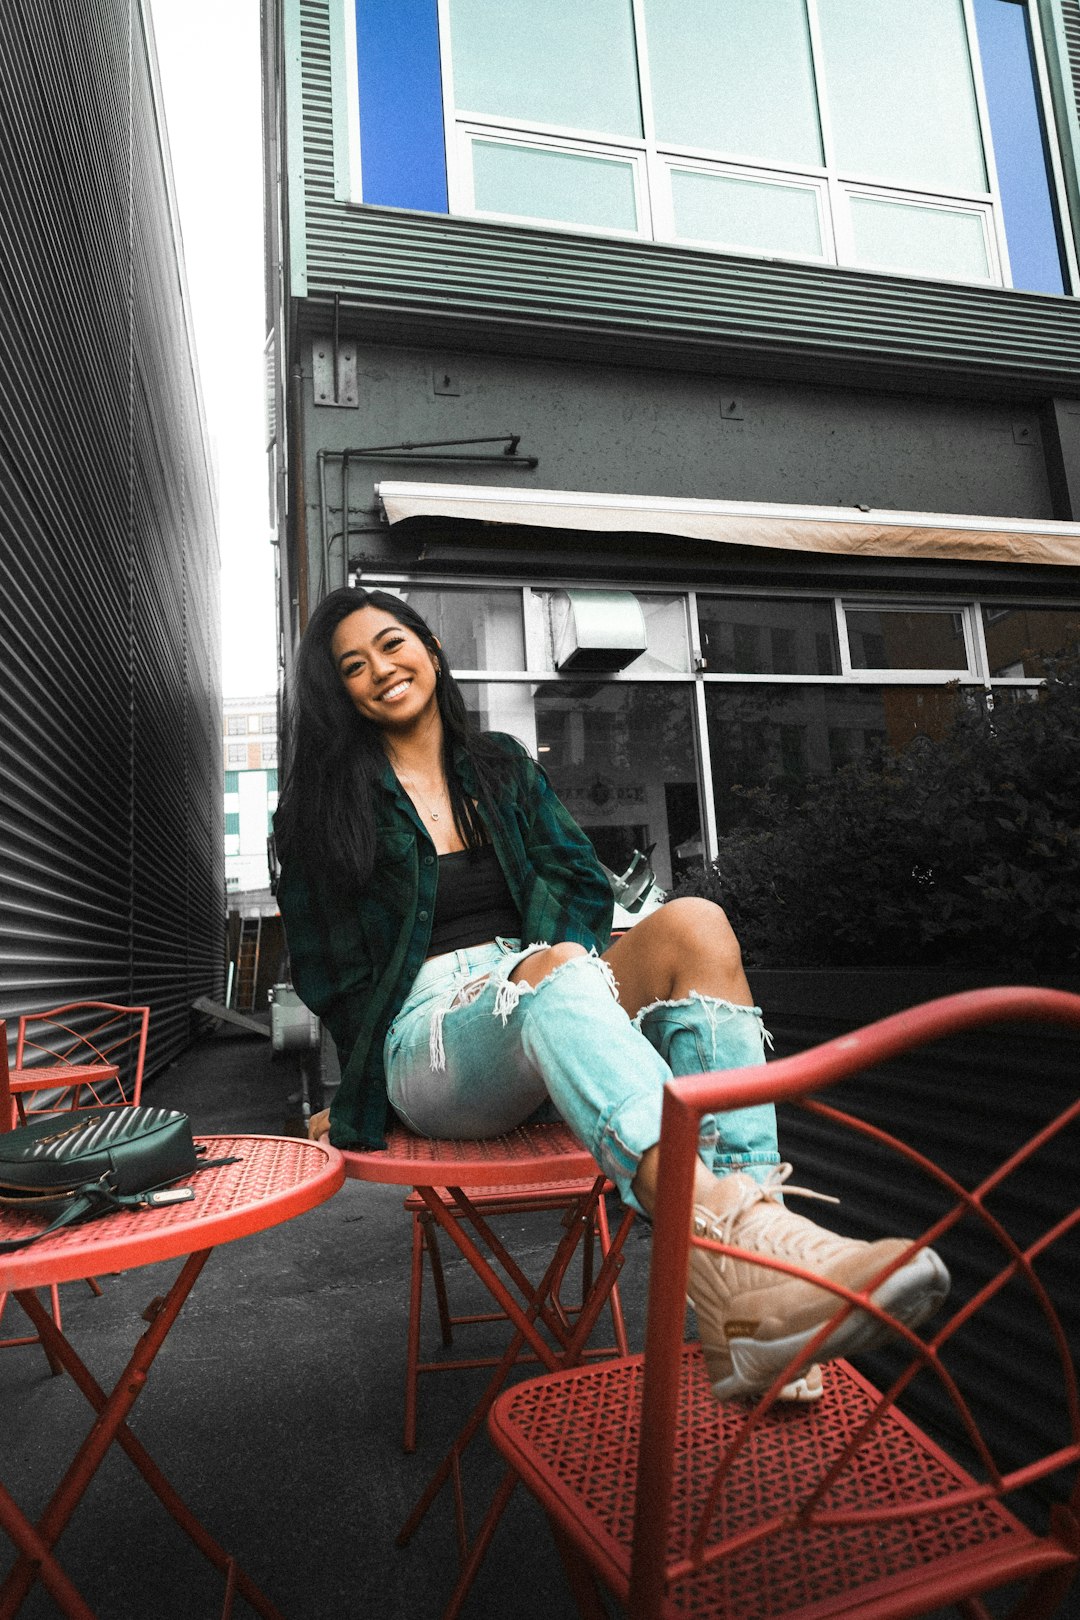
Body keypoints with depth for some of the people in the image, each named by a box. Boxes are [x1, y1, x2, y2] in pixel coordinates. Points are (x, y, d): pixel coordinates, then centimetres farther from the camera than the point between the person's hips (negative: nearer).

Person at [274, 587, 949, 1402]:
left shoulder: (501, 765, 20)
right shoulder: (326, 806, 11)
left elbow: (583, 888, 14)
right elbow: (330, 969, 9)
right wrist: (357, 1097, 3)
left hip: (550, 1029, 4)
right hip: (429, 1040, -3)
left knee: (692, 925, -26)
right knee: (555, 964, -36)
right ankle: (732, 1248, -59)